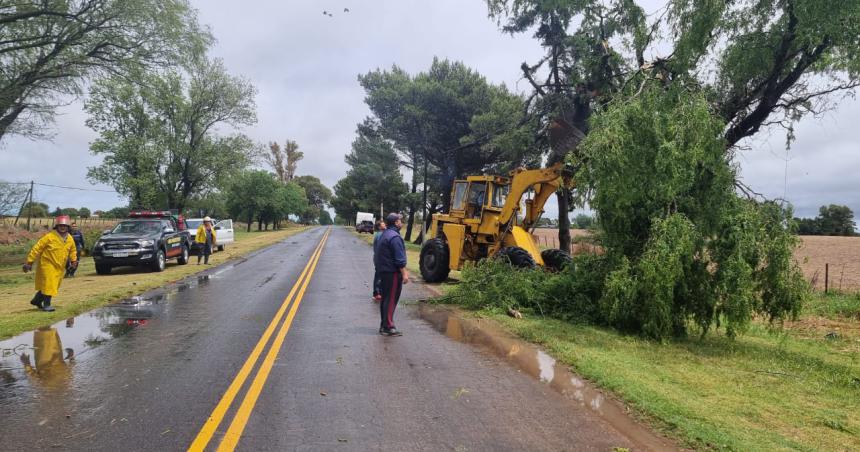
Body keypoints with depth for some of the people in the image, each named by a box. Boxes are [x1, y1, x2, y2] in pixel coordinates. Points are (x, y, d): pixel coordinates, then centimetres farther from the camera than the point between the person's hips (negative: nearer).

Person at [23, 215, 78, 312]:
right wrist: (30, 262, -13)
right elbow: (37, 249, -12)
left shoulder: (70, 239, 2)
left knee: (54, 286, 14)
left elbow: (72, 250, 20)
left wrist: (73, 260, 9)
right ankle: (46, 305, 3)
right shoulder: (49, 237, -16)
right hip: (47, 265, -6)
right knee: (48, 285, -8)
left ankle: (36, 300, 34)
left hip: (60, 267, 6)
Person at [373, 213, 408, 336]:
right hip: (392, 272, -10)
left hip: (383, 270, 10)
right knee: (391, 299, -6)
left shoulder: (384, 234, 15)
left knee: (385, 298, 15)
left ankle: (384, 325, 22)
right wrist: (404, 273, -18)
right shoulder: (394, 237, -17)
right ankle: (388, 327, -4)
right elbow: (399, 258, -21)